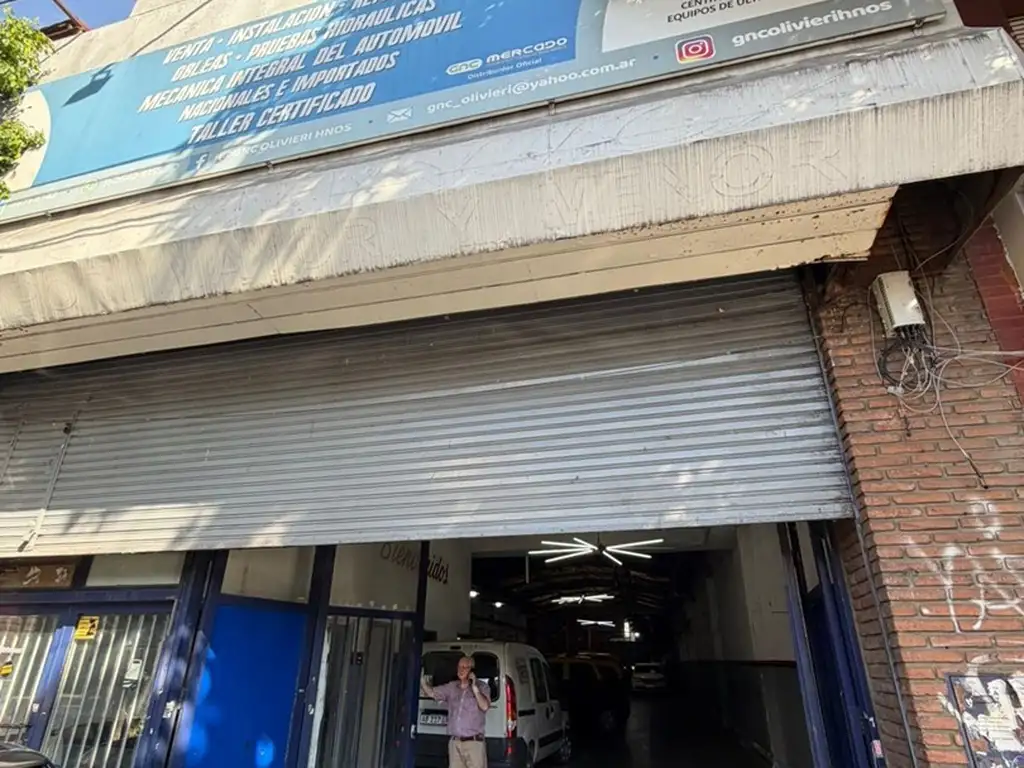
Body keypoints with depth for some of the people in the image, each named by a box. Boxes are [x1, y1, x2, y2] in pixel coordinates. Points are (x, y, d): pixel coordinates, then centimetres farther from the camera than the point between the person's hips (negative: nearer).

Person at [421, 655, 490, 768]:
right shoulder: (451, 687, 10)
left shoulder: (481, 687, 0)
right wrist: (421, 679, -5)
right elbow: (431, 693, 10)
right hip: (454, 743, 4)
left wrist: (474, 688, -18)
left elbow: (485, 706, -13)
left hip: (474, 742, -4)